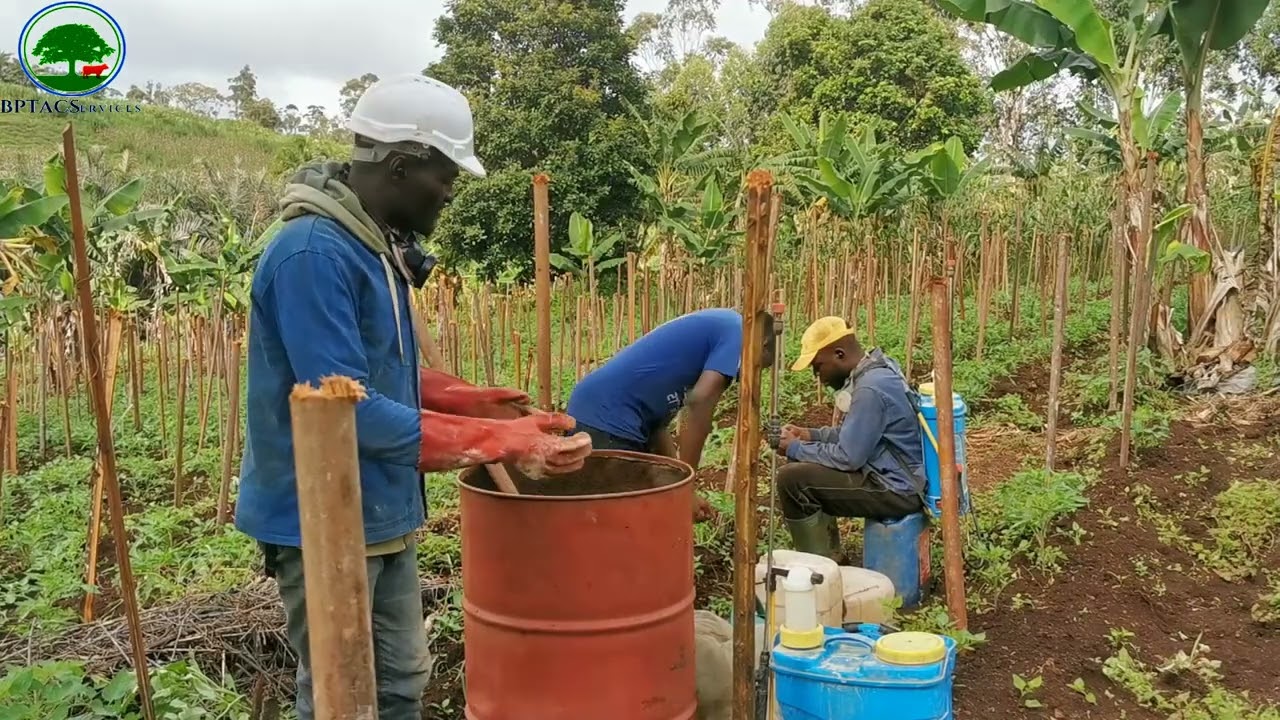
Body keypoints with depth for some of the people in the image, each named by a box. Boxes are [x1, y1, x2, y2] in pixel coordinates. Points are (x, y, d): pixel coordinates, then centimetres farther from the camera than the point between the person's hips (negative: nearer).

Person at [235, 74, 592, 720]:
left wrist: (470, 401, 2)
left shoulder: (375, 244, 7)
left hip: (383, 512, 9)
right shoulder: (312, 254, -23)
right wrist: (498, 441, -25)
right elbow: (348, 411, -28)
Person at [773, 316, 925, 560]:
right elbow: (856, 434, 19)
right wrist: (811, 435, 9)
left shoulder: (871, 388, -24)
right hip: (893, 475, 10)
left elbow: (847, 457, -23)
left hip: (897, 488, -10)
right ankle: (827, 552, 21)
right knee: (802, 465, 17)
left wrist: (796, 448, -10)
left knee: (792, 479, -17)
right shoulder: (876, 370, 7)